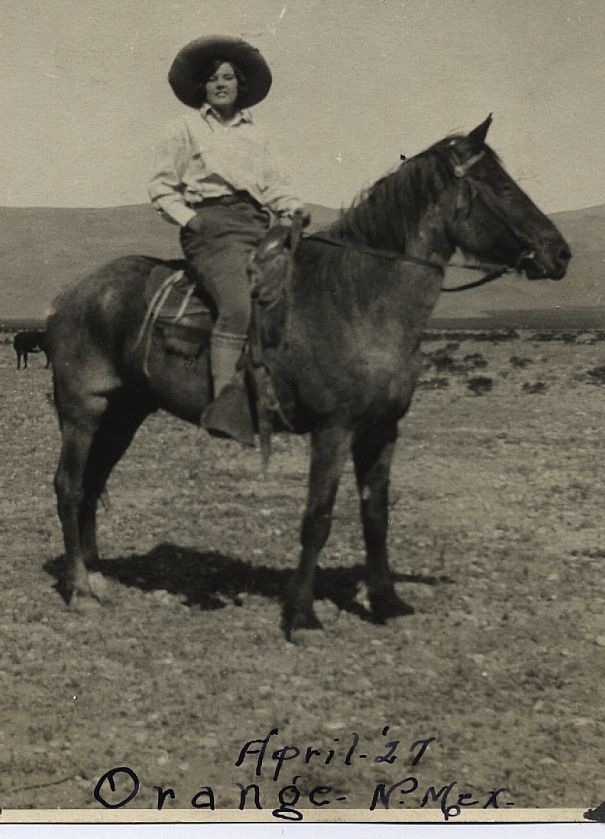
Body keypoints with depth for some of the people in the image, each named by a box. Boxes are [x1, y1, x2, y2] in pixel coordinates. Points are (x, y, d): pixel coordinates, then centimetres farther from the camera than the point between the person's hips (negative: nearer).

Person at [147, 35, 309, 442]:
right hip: (213, 225, -6)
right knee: (237, 306, -30)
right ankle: (224, 404, -36)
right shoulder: (185, 129, 14)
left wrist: (294, 207, 2)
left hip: (261, 225, 6)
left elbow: (277, 184, 23)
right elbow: (161, 188, 12)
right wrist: (189, 219, -4)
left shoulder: (256, 134, 26)